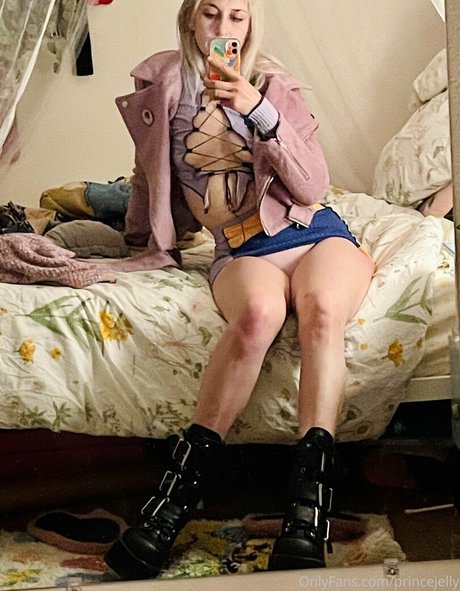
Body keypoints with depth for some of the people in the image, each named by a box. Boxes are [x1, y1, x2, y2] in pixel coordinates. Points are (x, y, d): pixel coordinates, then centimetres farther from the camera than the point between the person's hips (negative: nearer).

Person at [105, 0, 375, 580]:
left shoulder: (271, 84, 7)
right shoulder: (160, 85, 8)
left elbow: (312, 189, -3)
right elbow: (149, 173, 23)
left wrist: (259, 111, -13)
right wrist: (145, 244, 31)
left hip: (313, 229, 1)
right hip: (242, 249, -1)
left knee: (322, 309, -35)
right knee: (259, 312, -38)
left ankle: (308, 509, -39)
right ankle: (178, 492, -34)